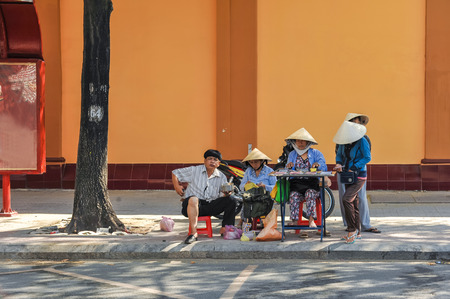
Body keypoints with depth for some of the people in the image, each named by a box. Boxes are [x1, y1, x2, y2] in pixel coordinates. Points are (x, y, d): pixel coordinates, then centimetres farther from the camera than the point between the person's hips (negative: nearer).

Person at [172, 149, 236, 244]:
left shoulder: (221, 177, 13)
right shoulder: (194, 171, 5)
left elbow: (222, 196, 7)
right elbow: (175, 173, 12)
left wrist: (226, 193, -16)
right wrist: (177, 186, 0)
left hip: (211, 206, 3)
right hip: (192, 206, -3)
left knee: (231, 201, -15)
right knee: (193, 199, -40)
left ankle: (225, 228, -12)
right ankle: (193, 232, -46)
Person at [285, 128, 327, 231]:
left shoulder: (315, 153, 14)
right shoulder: (292, 154, 21)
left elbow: (324, 168, 3)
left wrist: (318, 165, -19)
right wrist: (288, 167, -9)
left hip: (312, 182, -1)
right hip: (297, 183, 1)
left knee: (310, 193, -34)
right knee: (294, 195, -31)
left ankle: (311, 220, -35)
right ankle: (294, 221, -32)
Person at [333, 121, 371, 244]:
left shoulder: (362, 141, -16)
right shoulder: (344, 141, 3)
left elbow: (367, 158, -17)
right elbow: (339, 154, 15)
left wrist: (353, 168, -20)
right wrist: (339, 163, -5)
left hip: (359, 176, -7)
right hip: (348, 175, 7)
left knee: (346, 199, -21)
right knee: (354, 202, 11)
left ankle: (352, 230, -13)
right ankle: (356, 232, 20)